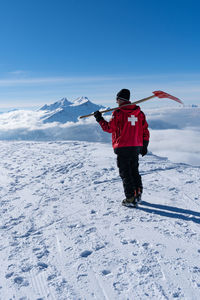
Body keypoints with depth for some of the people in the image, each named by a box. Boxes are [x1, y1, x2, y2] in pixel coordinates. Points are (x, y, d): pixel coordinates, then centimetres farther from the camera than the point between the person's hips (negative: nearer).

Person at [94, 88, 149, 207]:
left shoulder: (118, 113, -9)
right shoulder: (139, 113, 9)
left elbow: (109, 128, -6)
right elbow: (145, 130, 10)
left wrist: (100, 119, 9)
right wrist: (144, 145, 17)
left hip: (123, 148, -6)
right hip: (136, 147, 6)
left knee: (125, 173, 1)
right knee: (135, 171, 19)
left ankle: (130, 199, 2)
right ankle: (138, 194, 23)